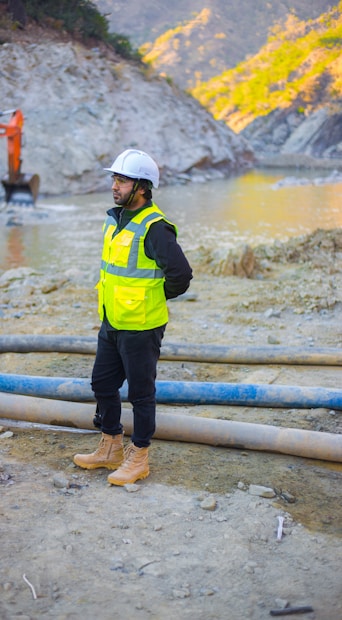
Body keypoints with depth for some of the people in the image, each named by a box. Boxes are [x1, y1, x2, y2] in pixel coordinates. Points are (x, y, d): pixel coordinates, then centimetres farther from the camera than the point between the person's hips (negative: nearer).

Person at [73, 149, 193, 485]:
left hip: (141, 328, -9)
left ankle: (138, 460, 19)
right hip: (112, 323, 9)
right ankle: (110, 449, 33)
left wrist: (154, 299, -8)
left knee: (140, 393, 5)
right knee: (103, 385, 17)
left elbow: (181, 274, -24)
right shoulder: (115, 219, 7)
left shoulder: (154, 228, -20)